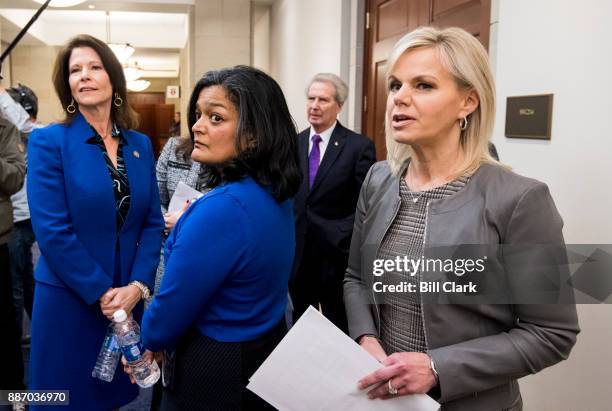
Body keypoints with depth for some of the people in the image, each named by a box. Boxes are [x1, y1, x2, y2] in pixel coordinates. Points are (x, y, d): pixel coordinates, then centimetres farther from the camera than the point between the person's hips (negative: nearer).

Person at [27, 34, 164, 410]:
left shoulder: (140, 144, 5)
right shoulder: (49, 141, -7)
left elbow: (153, 223, 3)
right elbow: (52, 230, -14)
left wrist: (137, 285, -9)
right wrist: (101, 293, -15)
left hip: (129, 298, 4)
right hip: (69, 300, -4)